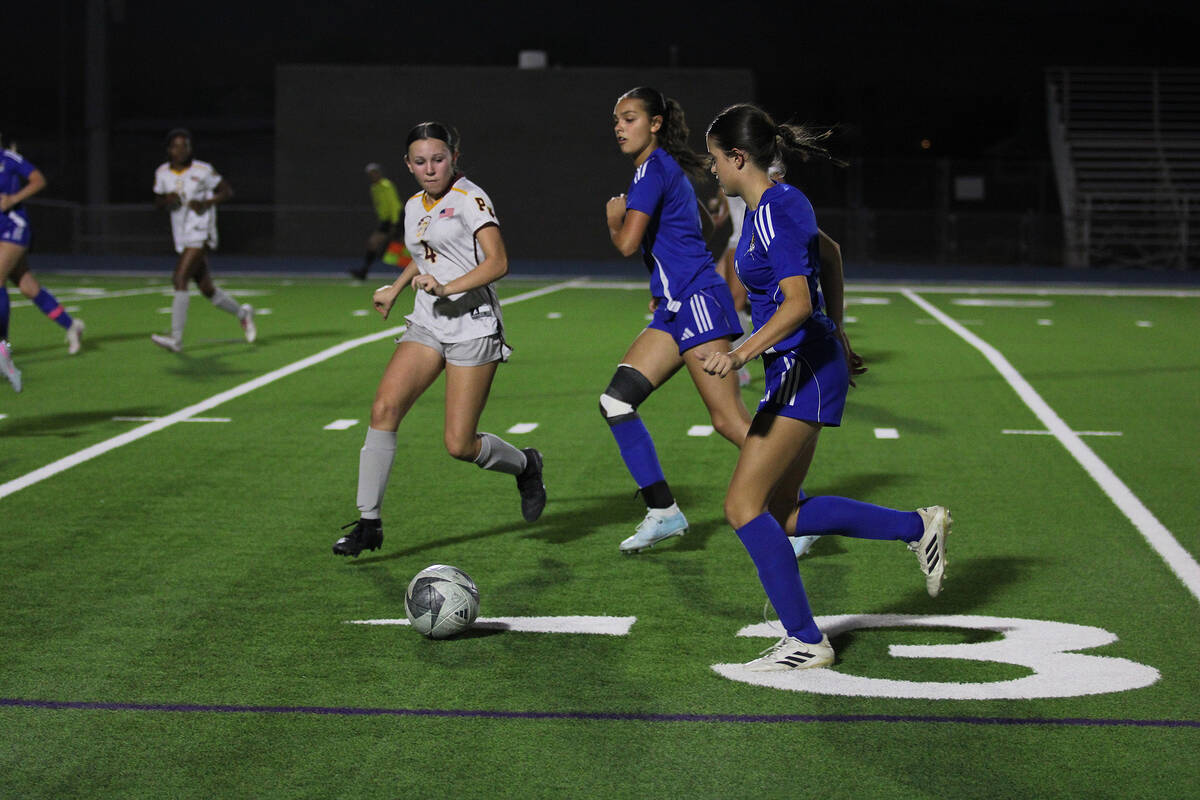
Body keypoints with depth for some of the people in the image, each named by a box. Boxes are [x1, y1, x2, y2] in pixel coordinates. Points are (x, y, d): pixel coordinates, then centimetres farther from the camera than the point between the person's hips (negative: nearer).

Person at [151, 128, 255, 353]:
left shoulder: (203, 170, -7)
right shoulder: (162, 173, 6)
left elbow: (227, 190, 1)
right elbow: (157, 202, 17)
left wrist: (206, 203, -15)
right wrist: (166, 199, -7)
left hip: (200, 235, -6)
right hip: (182, 239, 6)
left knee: (180, 279, -20)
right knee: (207, 289, 11)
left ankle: (176, 339, -21)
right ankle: (242, 313, 37)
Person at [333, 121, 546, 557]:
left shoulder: (469, 198, -8)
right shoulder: (415, 206, 14)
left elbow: (498, 262, -18)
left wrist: (448, 287, -29)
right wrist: (394, 289, 24)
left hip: (472, 327, -6)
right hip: (427, 325, 6)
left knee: (459, 445, -8)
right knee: (384, 407, -16)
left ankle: (525, 465, 25)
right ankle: (368, 521, -12)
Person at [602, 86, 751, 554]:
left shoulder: (653, 169, -11)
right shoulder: (667, 170, 18)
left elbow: (627, 243, -19)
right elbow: (702, 222, 33)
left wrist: (614, 217, 3)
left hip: (698, 303, -10)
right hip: (676, 309, 10)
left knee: (729, 420, -11)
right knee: (616, 401, 3)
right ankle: (663, 511, 6)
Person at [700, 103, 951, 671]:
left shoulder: (776, 214, -18)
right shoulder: (774, 205, 12)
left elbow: (798, 304, -26)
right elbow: (827, 253, 27)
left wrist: (740, 355, -33)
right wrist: (834, 329, 36)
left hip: (804, 370, -10)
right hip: (797, 371, 10)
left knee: (743, 505, -9)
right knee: (783, 513, 12)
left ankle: (805, 641, -4)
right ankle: (918, 527, 19)